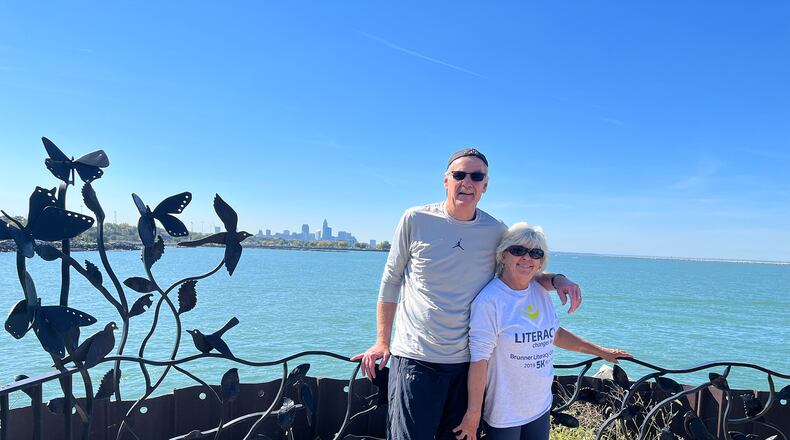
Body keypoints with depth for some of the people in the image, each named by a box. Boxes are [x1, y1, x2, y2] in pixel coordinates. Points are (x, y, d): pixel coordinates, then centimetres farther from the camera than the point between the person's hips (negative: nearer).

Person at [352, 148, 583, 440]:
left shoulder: (496, 232, 0)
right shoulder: (416, 219, -6)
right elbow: (391, 280, 2)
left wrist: (555, 279, -4)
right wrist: (382, 342, 4)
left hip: (467, 362, 3)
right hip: (415, 360, -3)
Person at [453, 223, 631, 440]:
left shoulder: (540, 292, 3)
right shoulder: (490, 300, -20)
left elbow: (555, 333, 18)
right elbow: (479, 359, -21)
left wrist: (599, 351, 22)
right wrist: (474, 413, -19)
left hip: (540, 407, 7)